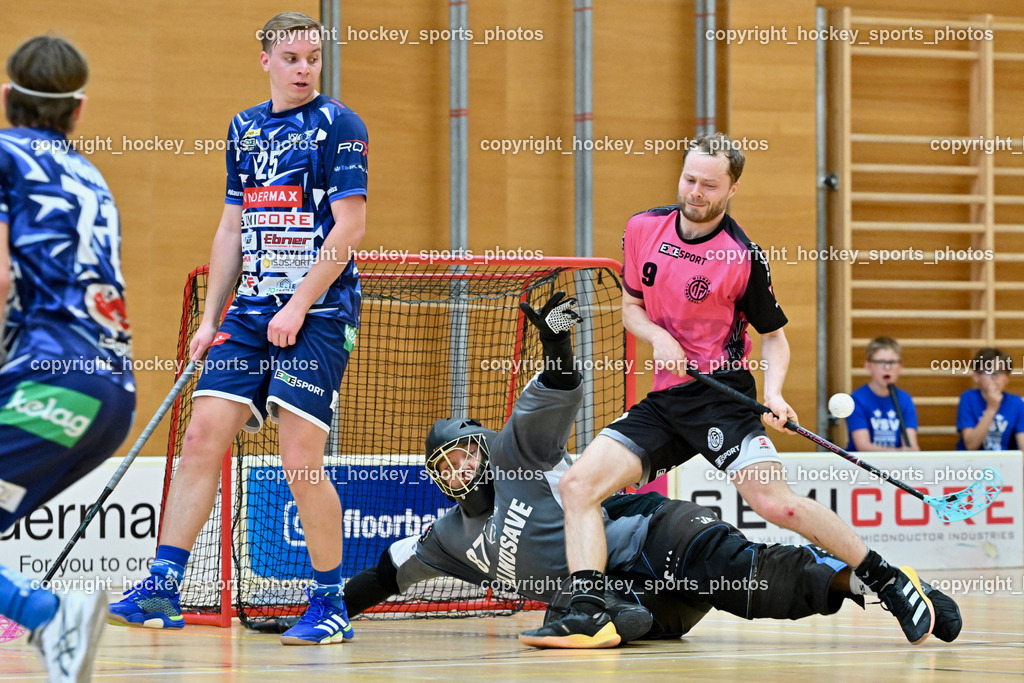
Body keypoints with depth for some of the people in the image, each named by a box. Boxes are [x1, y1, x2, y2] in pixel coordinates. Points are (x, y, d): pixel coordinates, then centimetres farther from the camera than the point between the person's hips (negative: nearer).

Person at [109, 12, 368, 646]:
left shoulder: (339, 125, -4)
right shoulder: (244, 129, 14)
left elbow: (350, 225, -10)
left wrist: (298, 306, -15)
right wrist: (211, 318, 14)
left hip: (318, 313, -6)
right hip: (250, 310, 6)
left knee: (301, 461, -10)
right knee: (202, 436, -4)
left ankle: (330, 604, 4)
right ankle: (163, 588, -2)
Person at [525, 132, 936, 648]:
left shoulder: (744, 257, -8)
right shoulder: (644, 229, 5)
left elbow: (773, 334, 3)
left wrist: (774, 393, -15)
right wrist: (658, 336, -6)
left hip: (720, 395, -5)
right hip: (662, 401, 6)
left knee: (773, 501, -22)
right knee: (577, 484, -11)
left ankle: (888, 581, -8)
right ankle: (588, 613, -16)